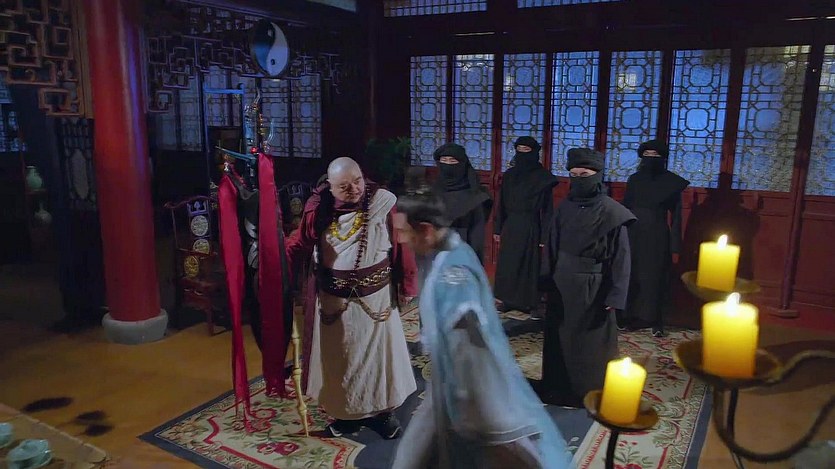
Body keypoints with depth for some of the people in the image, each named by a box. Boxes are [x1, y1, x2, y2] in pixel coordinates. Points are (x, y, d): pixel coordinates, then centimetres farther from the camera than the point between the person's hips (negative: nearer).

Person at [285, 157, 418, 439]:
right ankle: (345, 412, 35)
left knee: (378, 352, 13)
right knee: (339, 356, 15)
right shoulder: (318, 208, -10)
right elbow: (298, 244, -3)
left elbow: (401, 246, -8)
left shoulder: (384, 202, -14)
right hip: (333, 297, 1)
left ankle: (382, 411, 33)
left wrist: (407, 285, -4)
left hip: (376, 295, -1)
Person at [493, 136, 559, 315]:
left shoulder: (543, 177, -6)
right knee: (507, 265, 9)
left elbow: (547, 209, -7)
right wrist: (498, 229, 8)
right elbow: (502, 205, 10)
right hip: (510, 227, 5)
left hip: (531, 229, -5)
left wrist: (545, 236, -11)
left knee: (530, 265, 2)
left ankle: (530, 303, 14)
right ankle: (508, 300, 21)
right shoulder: (509, 175, 7)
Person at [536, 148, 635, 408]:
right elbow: (552, 247, 7)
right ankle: (558, 386, 33)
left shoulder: (611, 213, -12)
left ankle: (592, 393, 25)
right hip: (562, 284, 5)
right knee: (559, 338, 15)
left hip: (593, 288, -5)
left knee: (592, 342, 8)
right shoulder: (564, 208, 1)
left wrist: (615, 296, -13)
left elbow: (620, 257, -10)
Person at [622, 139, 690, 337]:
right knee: (631, 275, 7)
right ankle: (630, 316, 18)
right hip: (634, 235, 3)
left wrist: (675, 246, -8)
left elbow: (675, 215, -4)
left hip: (658, 237, -3)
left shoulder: (672, 182, -4)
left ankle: (656, 321, 11)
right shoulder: (634, 179, 5)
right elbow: (625, 207, 8)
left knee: (655, 278, 2)